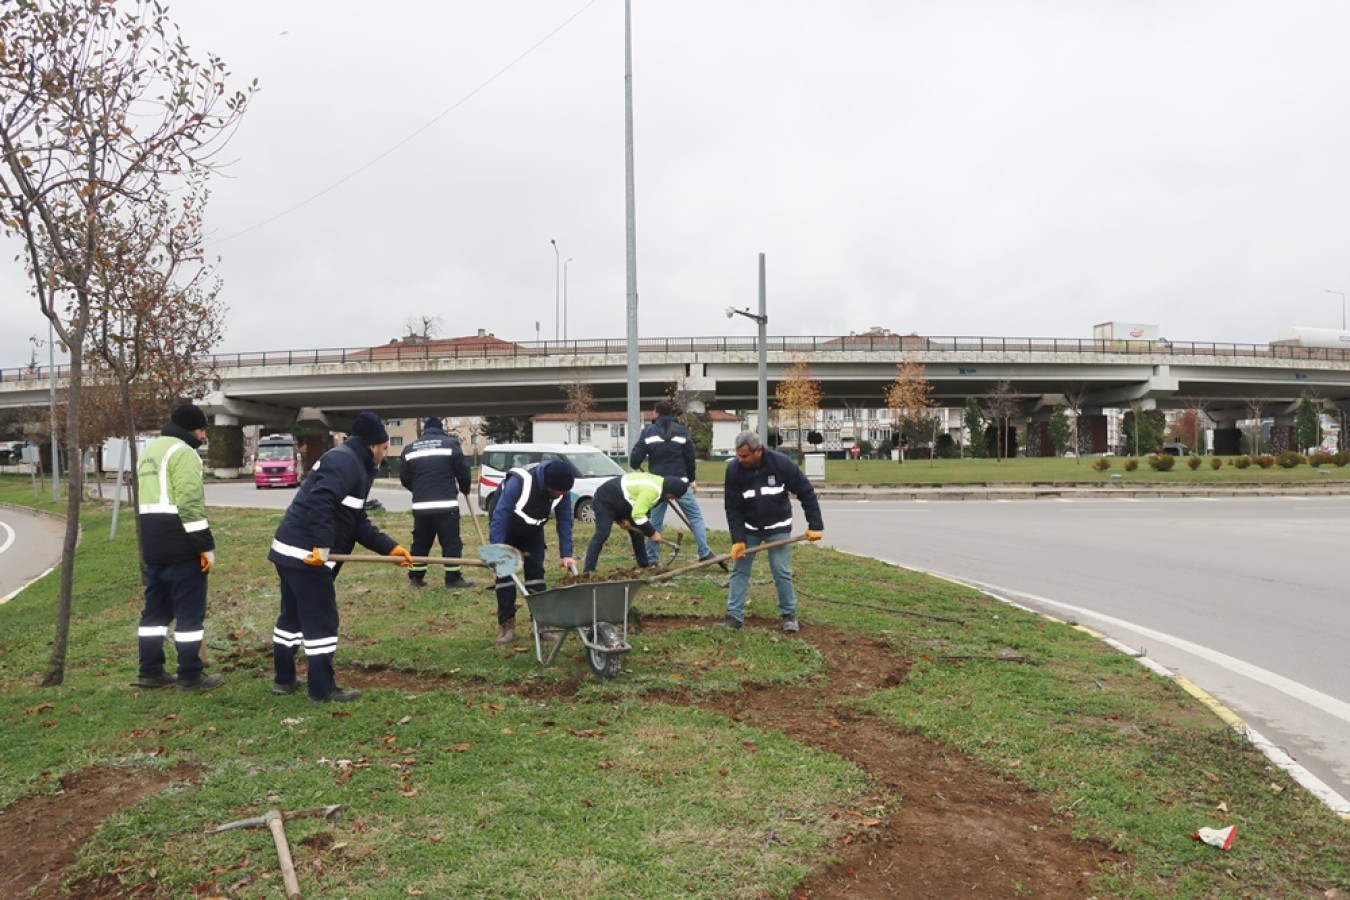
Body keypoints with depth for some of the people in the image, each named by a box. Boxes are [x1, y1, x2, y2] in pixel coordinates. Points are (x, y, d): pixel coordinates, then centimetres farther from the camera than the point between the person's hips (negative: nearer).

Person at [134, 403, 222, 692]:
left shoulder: (149, 451, 20)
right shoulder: (182, 452, -12)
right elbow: (190, 504, -20)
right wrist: (206, 545, -17)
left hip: (152, 546, 9)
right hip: (180, 547, -9)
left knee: (155, 609, 15)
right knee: (190, 611, -2)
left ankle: (150, 672, 21)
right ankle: (190, 676, 2)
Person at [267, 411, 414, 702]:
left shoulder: (354, 466, 20)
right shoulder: (345, 461, -13)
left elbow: (358, 523, 18)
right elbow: (320, 502, -28)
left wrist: (391, 547, 11)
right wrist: (322, 546, -28)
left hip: (291, 550, 11)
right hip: (307, 554, -11)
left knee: (293, 616, 20)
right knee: (321, 621, -2)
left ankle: (284, 679, 33)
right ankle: (323, 689, 6)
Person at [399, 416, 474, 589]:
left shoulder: (410, 449, 11)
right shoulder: (450, 444, 0)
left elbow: (404, 478, 15)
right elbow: (463, 472, 0)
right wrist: (465, 489, 20)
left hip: (420, 505, 4)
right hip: (446, 504, -4)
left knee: (420, 542, 14)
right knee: (451, 541, 1)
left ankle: (415, 577, 18)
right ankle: (453, 578, 1)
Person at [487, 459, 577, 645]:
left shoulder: (562, 489, -25)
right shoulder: (519, 482, -41)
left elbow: (565, 520, -16)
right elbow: (500, 515, -37)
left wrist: (566, 554, -19)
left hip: (533, 531, 4)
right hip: (506, 529, -4)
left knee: (536, 572, -1)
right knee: (505, 573, -9)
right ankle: (506, 625, -3)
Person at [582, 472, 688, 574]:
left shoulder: (658, 482, 3)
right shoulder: (652, 490, -30)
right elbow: (638, 515, -32)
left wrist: (625, 519, -1)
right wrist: (652, 533, -22)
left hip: (619, 503, 11)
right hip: (606, 501, -11)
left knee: (637, 530, 12)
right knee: (602, 535, -17)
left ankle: (644, 563, 20)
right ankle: (588, 570, -17)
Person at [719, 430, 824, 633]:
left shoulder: (782, 463, -23)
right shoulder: (733, 469, -19)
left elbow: (806, 493, -14)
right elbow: (733, 508, -14)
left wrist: (815, 525, -15)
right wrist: (738, 539, -20)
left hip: (777, 527, -2)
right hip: (748, 528, 2)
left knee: (781, 571, -1)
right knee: (739, 569, 1)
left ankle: (789, 614, 14)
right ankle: (734, 616, 8)